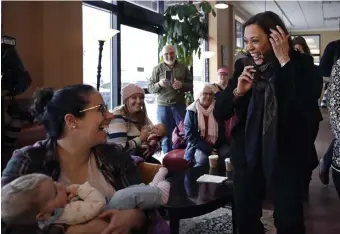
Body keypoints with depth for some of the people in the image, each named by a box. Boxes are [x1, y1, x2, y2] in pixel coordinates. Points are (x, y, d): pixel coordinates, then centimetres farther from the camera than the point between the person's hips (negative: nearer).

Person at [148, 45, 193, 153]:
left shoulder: (183, 67, 7)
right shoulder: (158, 68, 4)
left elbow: (191, 85, 6)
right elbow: (150, 88, 2)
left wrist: (182, 85, -13)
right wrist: (159, 84, -18)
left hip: (180, 105, 1)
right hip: (163, 106, -1)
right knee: (166, 134, 7)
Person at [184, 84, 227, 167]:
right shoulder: (192, 111, 0)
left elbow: (223, 130, 6)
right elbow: (190, 134, -6)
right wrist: (207, 149, -15)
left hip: (217, 146, 3)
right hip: (200, 146, -2)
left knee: (227, 154, -27)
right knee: (202, 160, -32)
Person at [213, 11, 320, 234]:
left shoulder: (300, 63, -8)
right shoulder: (243, 66, 0)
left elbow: (304, 105, -27)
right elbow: (219, 113, 0)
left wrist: (284, 61, -23)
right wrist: (237, 91, -18)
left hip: (285, 156, -3)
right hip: (247, 155, 3)